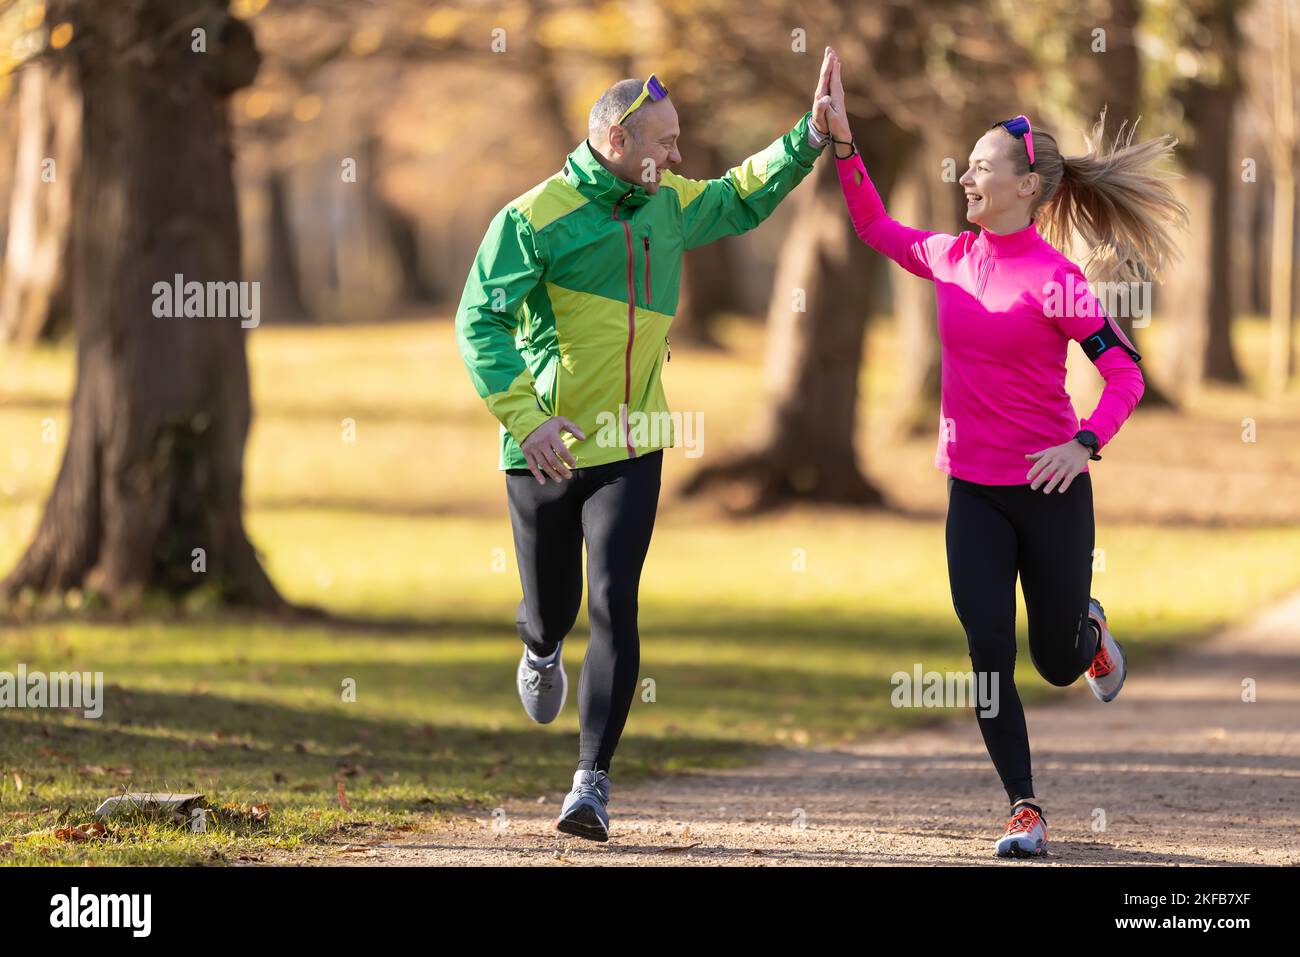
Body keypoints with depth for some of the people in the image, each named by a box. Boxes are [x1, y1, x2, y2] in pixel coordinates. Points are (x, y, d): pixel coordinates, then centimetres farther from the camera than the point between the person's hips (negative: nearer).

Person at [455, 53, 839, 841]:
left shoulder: (667, 208, 9)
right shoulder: (534, 217, -11)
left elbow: (741, 201, 27)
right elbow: (481, 323, -16)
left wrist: (811, 136, 16)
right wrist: (525, 417, -27)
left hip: (630, 450, 3)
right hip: (546, 451, -3)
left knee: (614, 605, -13)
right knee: (553, 610, 10)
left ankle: (594, 780, -12)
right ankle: (542, 653, 50)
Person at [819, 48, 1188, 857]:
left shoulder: (1054, 277, -15)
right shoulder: (953, 258, 2)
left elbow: (1124, 374, -16)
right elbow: (876, 228, 20)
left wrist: (1085, 444, -31)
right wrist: (841, 139, 12)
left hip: (1050, 491, -4)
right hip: (974, 491, 4)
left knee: (1058, 665, 9)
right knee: (990, 653, -8)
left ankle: (1089, 630, 46)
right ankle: (1026, 812, 1)